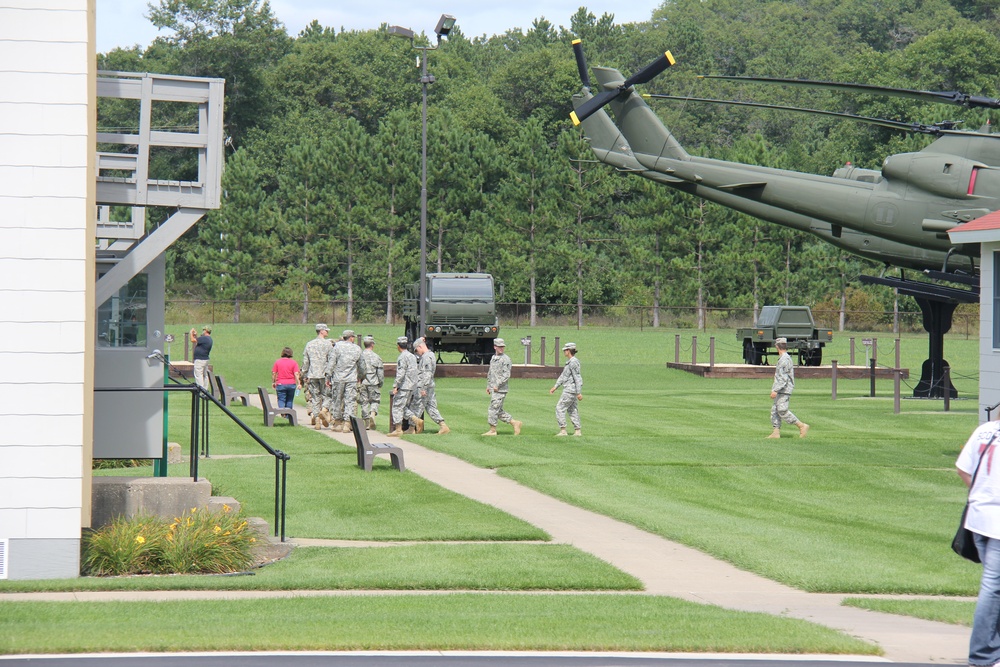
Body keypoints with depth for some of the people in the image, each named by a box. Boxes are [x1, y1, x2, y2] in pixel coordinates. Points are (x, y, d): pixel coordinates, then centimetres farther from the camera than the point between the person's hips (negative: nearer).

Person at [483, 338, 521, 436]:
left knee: (493, 409, -6)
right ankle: (514, 423, 18)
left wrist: (498, 385, -20)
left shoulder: (505, 359, -9)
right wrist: (488, 386, 22)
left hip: (500, 390, -8)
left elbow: (506, 375, -16)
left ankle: (493, 430, 1)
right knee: (499, 411, 10)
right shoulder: (493, 358, 16)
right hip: (493, 389, 8)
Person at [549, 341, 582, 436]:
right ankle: (577, 431, 12)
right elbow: (563, 376, 22)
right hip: (570, 389, 10)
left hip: (570, 390, -10)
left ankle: (563, 430, -8)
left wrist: (579, 393, -22)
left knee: (560, 408, -7)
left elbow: (577, 378, -21)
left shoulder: (573, 362, -17)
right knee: (572, 410, 12)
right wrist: (555, 387, 22)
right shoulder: (569, 362, 15)